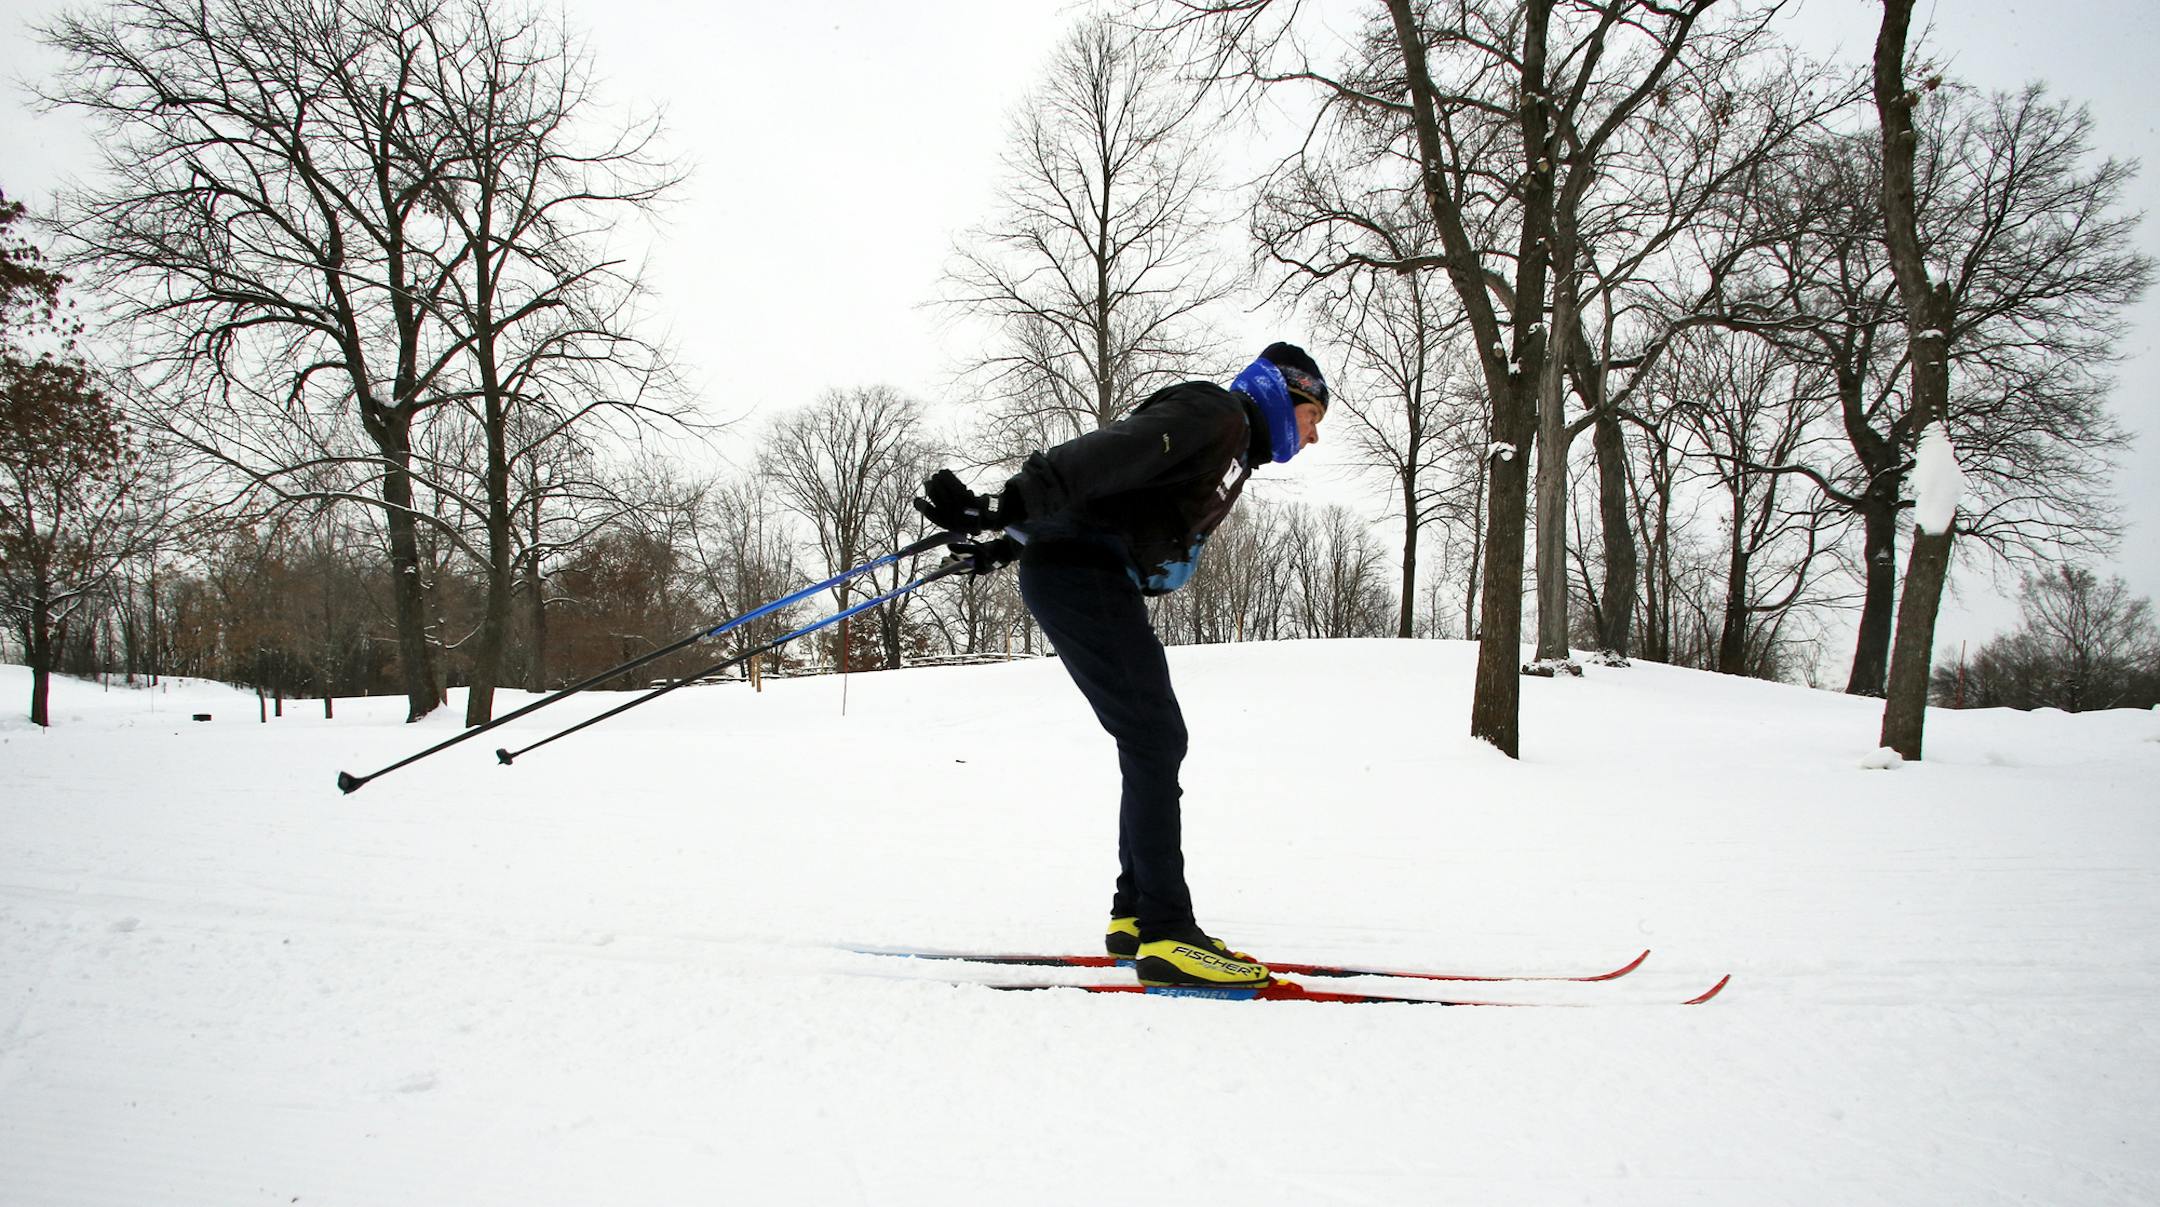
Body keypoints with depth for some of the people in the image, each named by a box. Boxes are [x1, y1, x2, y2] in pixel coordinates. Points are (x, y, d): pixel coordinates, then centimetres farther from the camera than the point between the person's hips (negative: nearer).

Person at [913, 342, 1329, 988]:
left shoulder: (1234, 451, 26)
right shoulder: (1215, 414, -6)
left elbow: (1103, 495, 28)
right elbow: (1106, 453, -23)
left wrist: (1008, 544, 28)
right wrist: (1006, 507, -35)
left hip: (1098, 582, 11)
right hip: (1080, 576, -11)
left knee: (1155, 743, 10)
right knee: (1154, 739, -14)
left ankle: (1135, 915, 15)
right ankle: (1164, 934, -15)